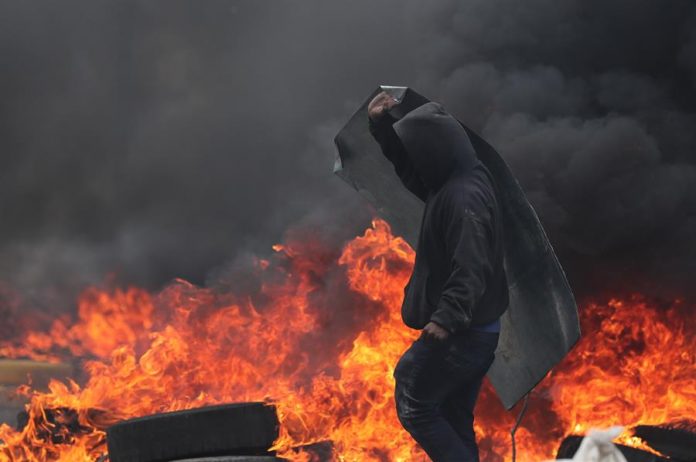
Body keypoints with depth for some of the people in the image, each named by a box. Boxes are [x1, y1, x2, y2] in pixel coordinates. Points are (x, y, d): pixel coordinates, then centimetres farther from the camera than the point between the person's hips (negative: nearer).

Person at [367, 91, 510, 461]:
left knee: (414, 406, 0)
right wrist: (381, 125, 11)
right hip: (475, 329, 10)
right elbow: (410, 172, 23)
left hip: (460, 333, -10)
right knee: (454, 420, 15)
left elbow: (471, 269, -31)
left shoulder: (463, 198, -23)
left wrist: (447, 318, -40)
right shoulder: (456, 181, 8)